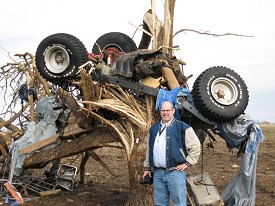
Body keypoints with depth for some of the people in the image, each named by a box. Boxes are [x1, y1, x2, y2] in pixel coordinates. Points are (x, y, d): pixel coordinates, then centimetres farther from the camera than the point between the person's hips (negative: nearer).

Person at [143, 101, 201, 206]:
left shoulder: (182, 127, -2)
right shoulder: (154, 128, 15)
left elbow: (195, 146, -3)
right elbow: (149, 150, 21)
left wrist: (187, 163, -6)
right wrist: (147, 168, 19)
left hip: (175, 172, -5)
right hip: (157, 173, 5)